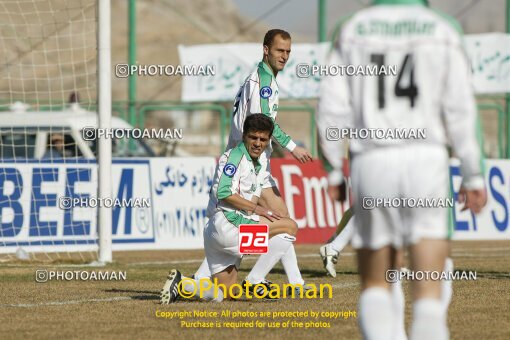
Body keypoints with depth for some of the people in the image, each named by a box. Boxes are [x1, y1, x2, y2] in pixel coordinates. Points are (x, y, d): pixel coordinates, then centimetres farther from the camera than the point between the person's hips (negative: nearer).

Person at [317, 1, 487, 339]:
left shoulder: (353, 30, 8)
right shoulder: (441, 32, 4)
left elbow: (333, 109, 3)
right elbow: (460, 110, -2)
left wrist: (334, 169, 11)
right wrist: (473, 176, 2)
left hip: (372, 162, 1)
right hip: (425, 159, -1)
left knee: (375, 285, 12)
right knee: (429, 289, -2)